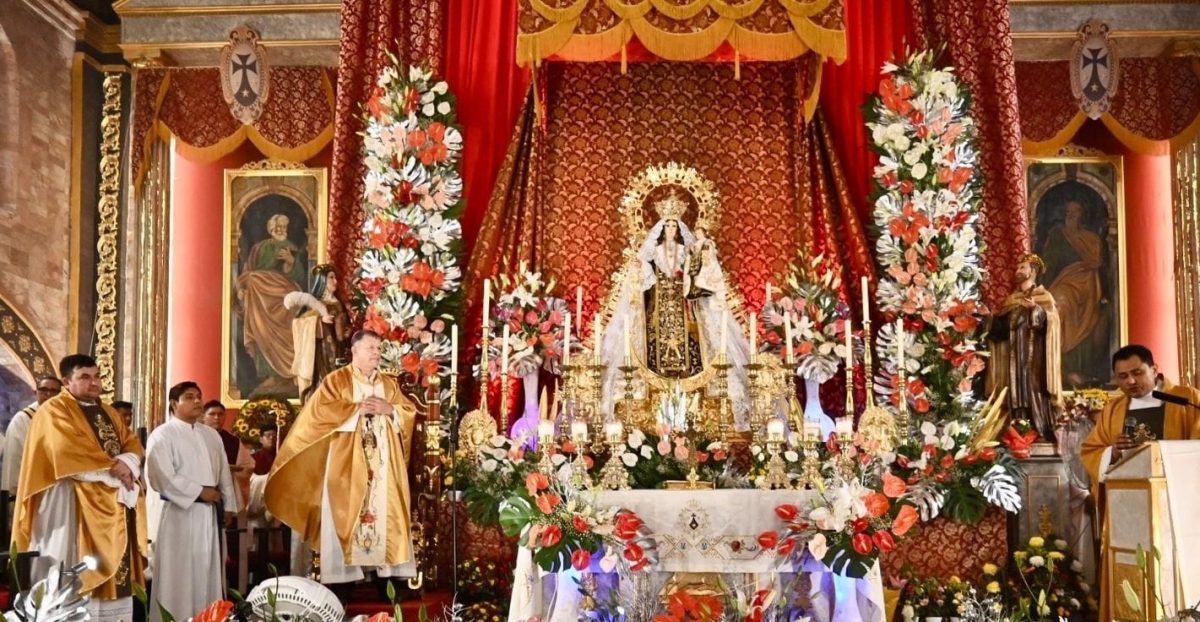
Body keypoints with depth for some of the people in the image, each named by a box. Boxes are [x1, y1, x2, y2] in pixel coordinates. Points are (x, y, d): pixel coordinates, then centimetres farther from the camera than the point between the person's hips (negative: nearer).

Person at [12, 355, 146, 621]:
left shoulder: (108, 413, 20)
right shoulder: (54, 410, -4)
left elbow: (134, 446, 12)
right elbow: (68, 452, -18)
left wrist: (125, 464, -11)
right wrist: (112, 467, -12)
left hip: (114, 503, 7)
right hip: (75, 506, -7)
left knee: (114, 574, 5)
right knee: (78, 579, -10)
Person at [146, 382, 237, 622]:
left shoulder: (212, 435, 16)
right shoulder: (162, 435, -6)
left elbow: (224, 473, 18)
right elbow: (161, 476, -18)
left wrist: (227, 506, 11)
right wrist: (199, 491, -15)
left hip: (210, 513, 6)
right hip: (180, 513, -6)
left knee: (209, 574, 9)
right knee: (180, 575, -4)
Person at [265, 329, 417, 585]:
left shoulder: (389, 384, 17)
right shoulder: (337, 379, 2)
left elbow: (410, 412, 12)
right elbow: (320, 410, -12)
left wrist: (389, 409, -7)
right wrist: (358, 408, -12)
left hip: (383, 464, 4)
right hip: (347, 462, -4)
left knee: (385, 512, 0)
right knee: (347, 514, -8)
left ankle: (385, 568, 3)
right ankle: (346, 572, -7)